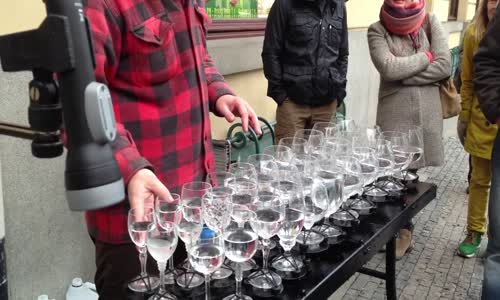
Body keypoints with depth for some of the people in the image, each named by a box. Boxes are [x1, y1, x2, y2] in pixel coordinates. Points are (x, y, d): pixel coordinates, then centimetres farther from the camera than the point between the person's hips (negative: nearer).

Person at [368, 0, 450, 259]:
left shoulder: (431, 23, 6)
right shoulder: (378, 30, 0)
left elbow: (444, 66, -5)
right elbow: (388, 68, -15)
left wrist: (403, 75, -11)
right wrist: (426, 57, -5)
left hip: (427, 111, 2)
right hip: (394, 112, -2)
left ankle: (402, 227, 24)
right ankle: (404, 228, 16)